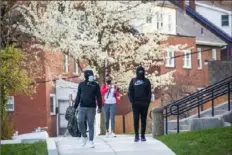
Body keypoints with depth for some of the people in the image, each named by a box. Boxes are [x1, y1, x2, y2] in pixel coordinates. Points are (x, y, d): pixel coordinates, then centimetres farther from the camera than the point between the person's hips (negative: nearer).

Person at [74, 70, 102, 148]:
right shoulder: (81, 85, 7)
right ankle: (84, 136, 13)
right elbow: (78, 96, 11)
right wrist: (75, 106, 7)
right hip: (82, 107, 1)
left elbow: (98, 97, 3)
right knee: (80, 122, -9)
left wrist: (99, 107, -5)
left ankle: (91, 141, 5)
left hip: (91, 108, -1)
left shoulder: (95, 85, 3)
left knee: (91, 124, -1)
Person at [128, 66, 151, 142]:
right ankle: (136, 135, 0)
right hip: (136, 103, -1)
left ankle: (143, 135, 8)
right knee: (136, 119, -4)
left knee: (143, 120, 3)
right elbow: (130, 92, 4)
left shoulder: (146, 81, 8)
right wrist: (132, 101, -7)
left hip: (144, 103, 1)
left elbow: (149, 92, 6)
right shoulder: (133, 81, 7)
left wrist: (148, 101, -5)